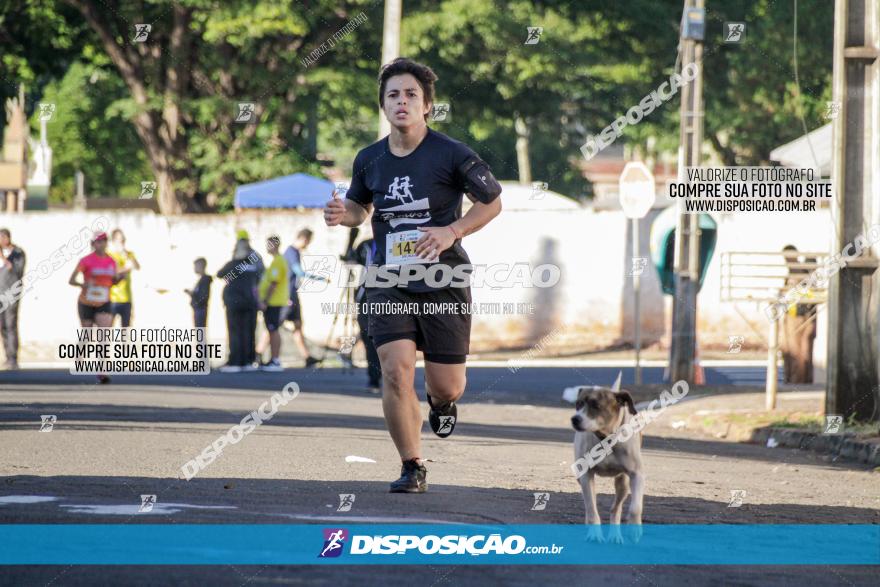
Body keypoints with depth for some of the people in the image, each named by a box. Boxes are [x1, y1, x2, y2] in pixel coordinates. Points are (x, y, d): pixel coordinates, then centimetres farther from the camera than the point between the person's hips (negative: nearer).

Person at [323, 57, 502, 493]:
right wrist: (343, 215, -4)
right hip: (389, 283, 2)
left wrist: (451, 232, -13)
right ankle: (412, 468, -1)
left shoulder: (452, 155, -9)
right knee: (395, 371, -15)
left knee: (447, 386, 2)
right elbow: (361, 206, 21)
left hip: (444, 282, -2)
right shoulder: (369, 160, 2)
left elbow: (492, 202, 2)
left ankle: (441, 402, 43)